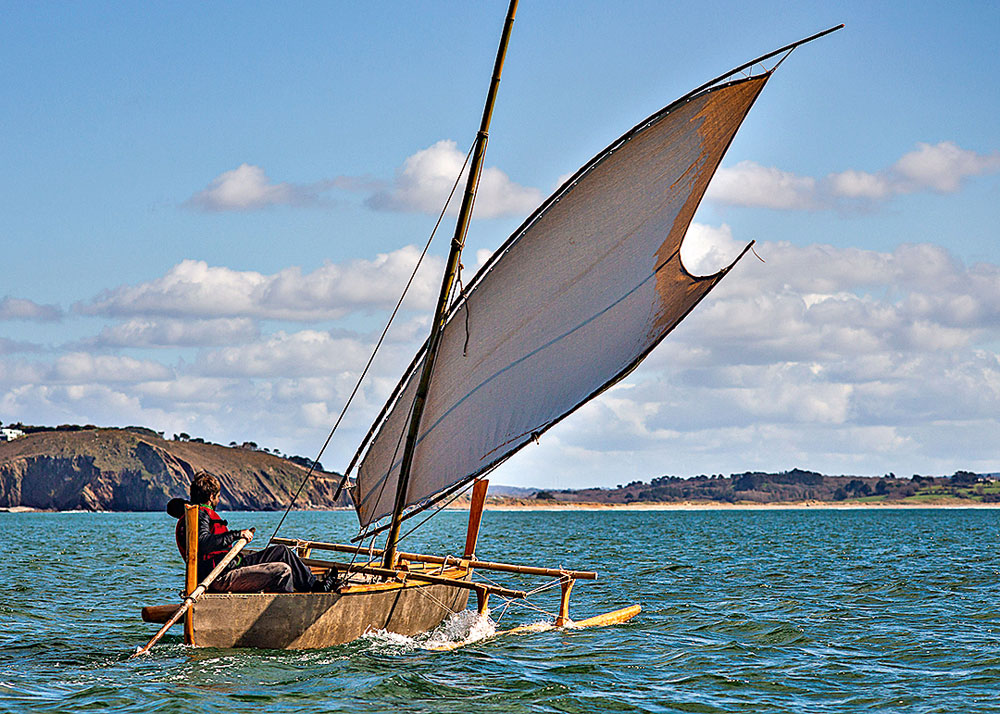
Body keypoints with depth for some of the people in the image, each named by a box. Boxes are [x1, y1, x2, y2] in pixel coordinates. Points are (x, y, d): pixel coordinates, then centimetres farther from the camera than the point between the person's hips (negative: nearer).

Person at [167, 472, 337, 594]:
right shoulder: (199, 515, -14)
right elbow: (203, 543, -31)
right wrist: (236, 534, -26)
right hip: (221, 578, -11)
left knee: (282, 551, 13)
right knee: (282, 571, -20)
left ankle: (316, 585, 18)